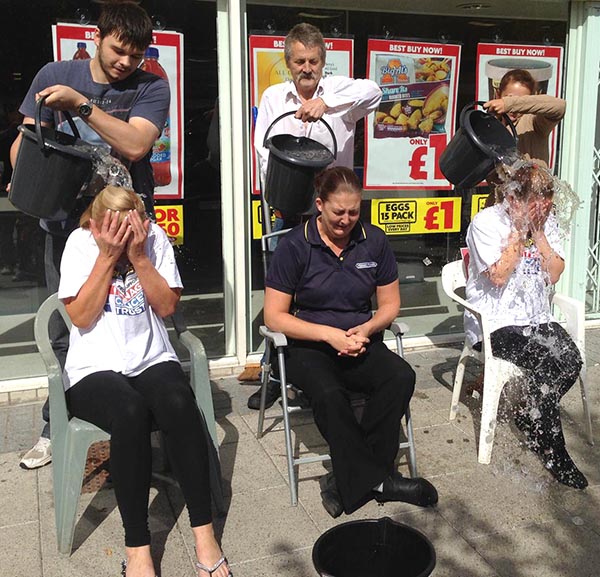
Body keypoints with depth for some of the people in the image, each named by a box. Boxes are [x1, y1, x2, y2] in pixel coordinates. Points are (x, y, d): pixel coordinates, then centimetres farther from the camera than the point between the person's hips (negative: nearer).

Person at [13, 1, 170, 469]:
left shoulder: (151, 87, 1)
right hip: (66, 218, 2)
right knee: (64, 332, 7)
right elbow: (26, 139, 7)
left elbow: (135, 145, -14)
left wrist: (81, 105, -18)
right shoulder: (55, 75, 9)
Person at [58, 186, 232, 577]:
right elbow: (81, 316, -11)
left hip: (153, 360, 2)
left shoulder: (155, 237, 1)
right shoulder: (80, 243, -3)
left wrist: (138, 256, -14)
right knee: (131, 412, -35)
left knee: (180, 403, -32)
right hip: (95, 369, -1)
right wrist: (108, 256, -16)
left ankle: (205, 534, -23)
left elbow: (167, 306, -4)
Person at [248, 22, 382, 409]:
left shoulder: (339, 90, 2)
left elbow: (372, 91, -20)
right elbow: (264, 152, 5)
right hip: (288, 207, 2)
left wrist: (327, 103, -34)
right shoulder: (273, 97, 9)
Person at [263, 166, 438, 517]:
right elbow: (274, 316, -8)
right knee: (329, 394, -35)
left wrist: (365, 330, -10)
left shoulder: (374, 241, 5)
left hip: (361, 343, 4)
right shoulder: (296, 245, -6)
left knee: (402, 376, -27)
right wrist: (330, 335, -17)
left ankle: (348, 481, -20)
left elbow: (390, 304, 12)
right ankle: (376, 480, -19)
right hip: (309, 347, -3)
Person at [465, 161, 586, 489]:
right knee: (547, 362, -26)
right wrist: (519, 230, -16)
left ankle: (528, 417, 6)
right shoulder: (487, 222, -9)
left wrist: (538, 233, -9)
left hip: (537, 318, 6)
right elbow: (498, 276, -18)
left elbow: (555, 274, 1)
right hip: (496, 323, -6)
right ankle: (555, 455, -9)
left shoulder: (548, 221, 8)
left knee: (571, 360, -21)